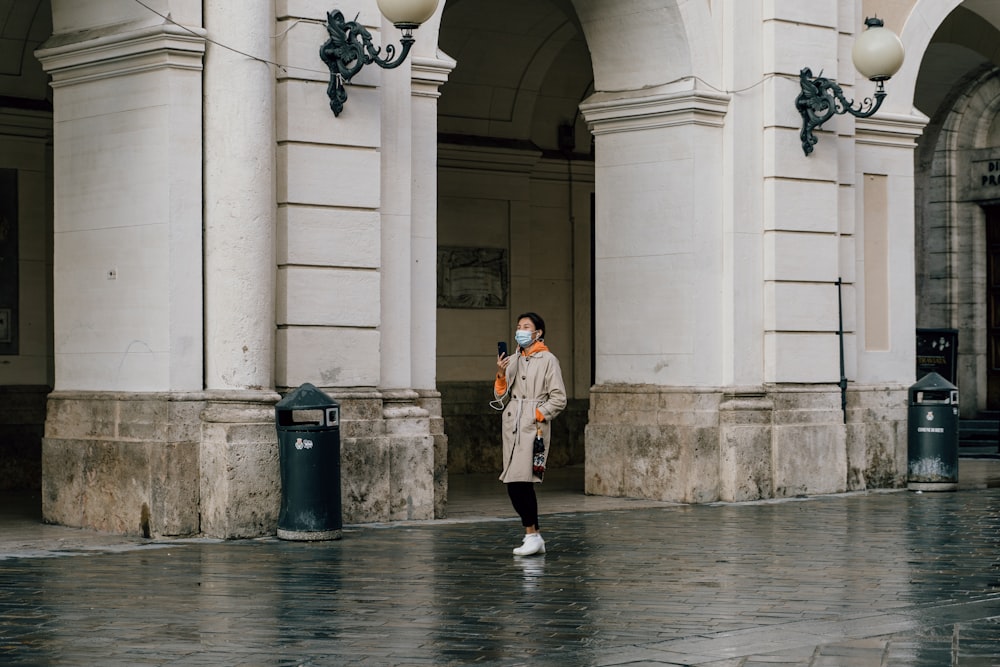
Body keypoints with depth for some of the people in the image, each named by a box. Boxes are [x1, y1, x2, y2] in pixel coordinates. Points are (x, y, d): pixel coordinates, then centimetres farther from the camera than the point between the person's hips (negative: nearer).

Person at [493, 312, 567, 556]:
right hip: (512, 427, 6)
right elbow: (501, 399, 14)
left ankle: (532, 535, -10)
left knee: (519, 483, -17)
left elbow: (559, 398, -4)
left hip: (533, 428, -6)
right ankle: (534, 537, 12)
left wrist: (538, 416, -12)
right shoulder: (512, 360, 16)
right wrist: (501, 375, 0)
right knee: (517, 486, 4)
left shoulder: (548, 360, 0)